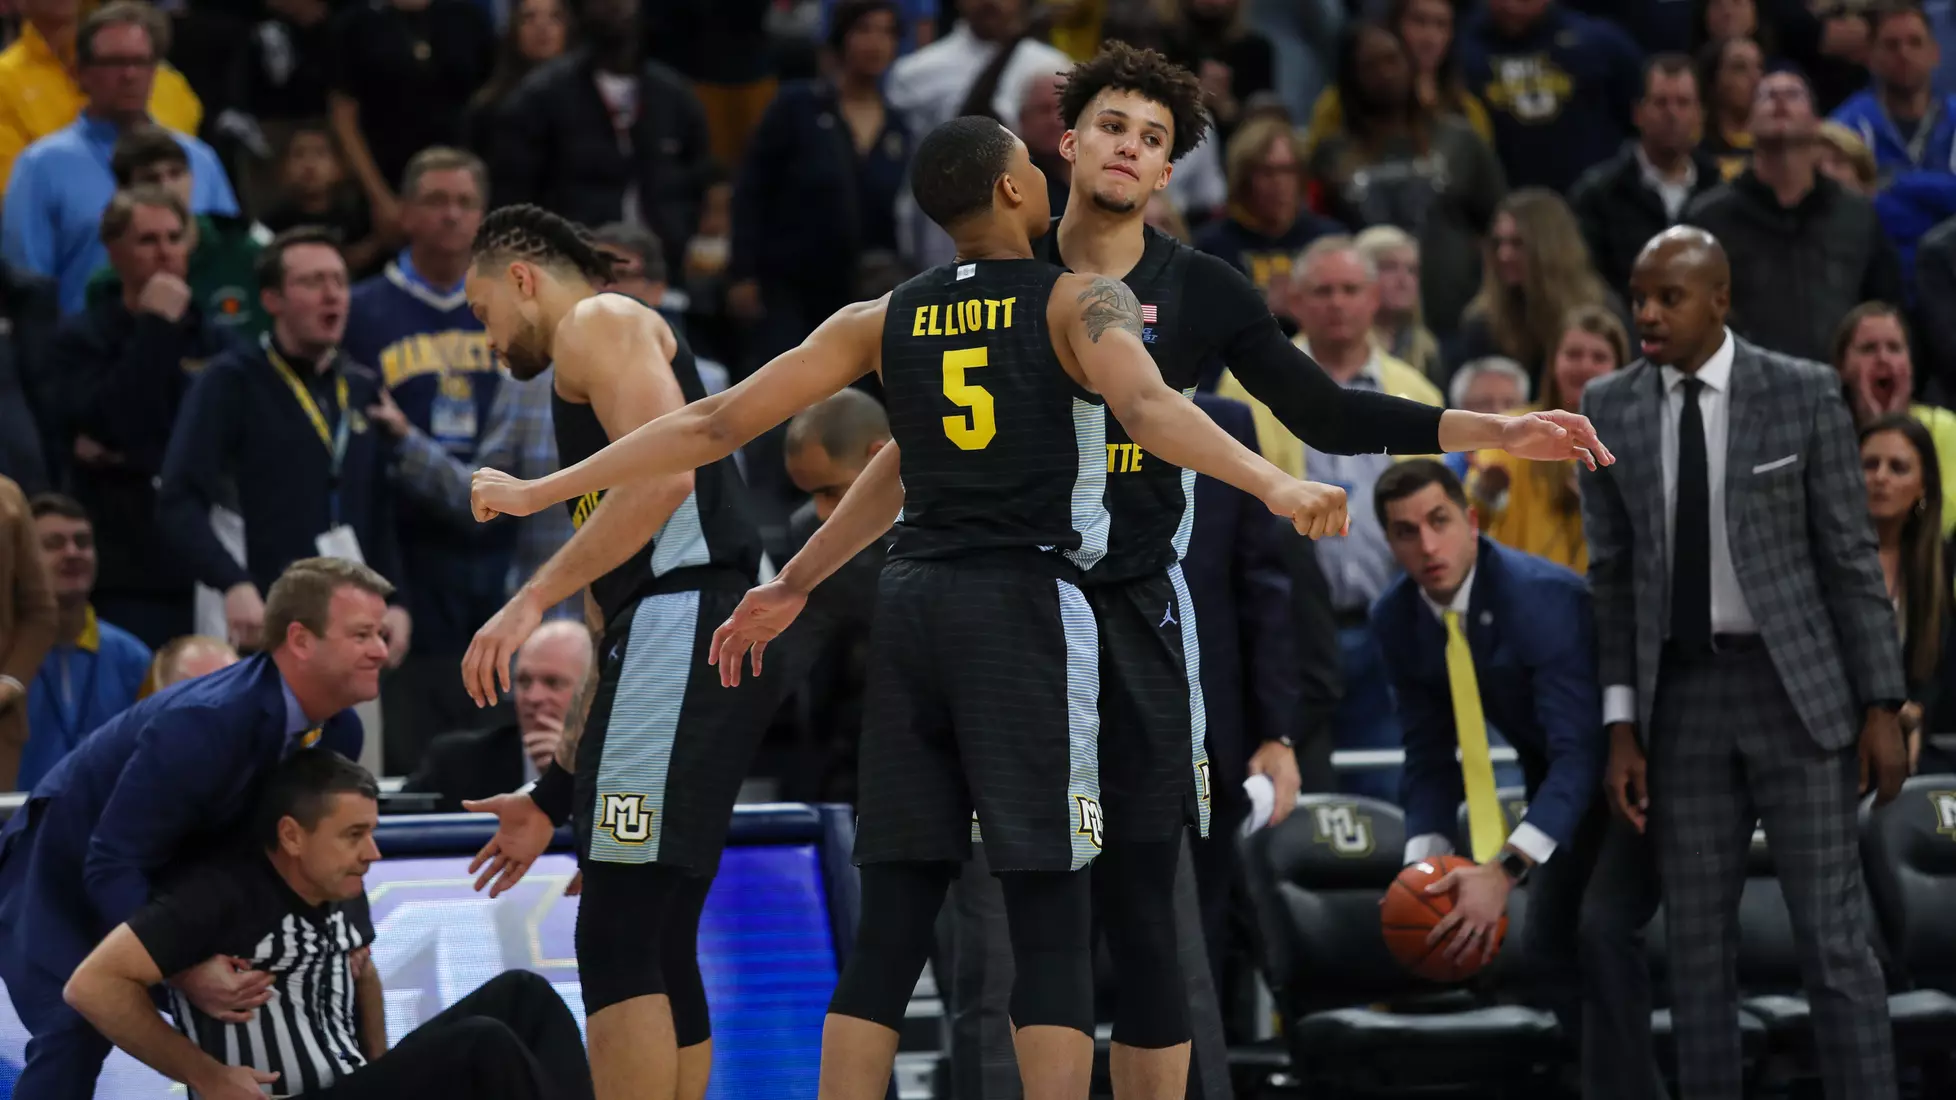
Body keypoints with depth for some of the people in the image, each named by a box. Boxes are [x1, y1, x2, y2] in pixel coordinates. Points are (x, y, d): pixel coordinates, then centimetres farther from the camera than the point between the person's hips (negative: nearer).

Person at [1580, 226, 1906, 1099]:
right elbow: (1612, 576, 5)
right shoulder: (1609, 409, 3)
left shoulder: (1804, 394, -6)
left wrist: (1882, 707, -6)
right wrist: (1622, 730, -1)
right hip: (1685, 698, 3)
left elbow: (1851, 555, -3)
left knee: (1832, 936, -5)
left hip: (1797, 687, -3)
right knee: (1697, 943, 3)